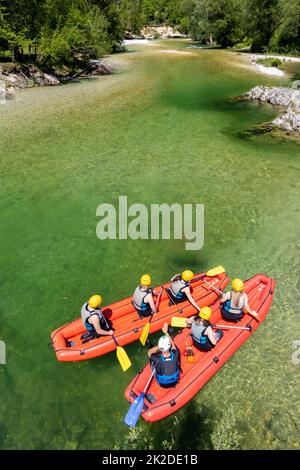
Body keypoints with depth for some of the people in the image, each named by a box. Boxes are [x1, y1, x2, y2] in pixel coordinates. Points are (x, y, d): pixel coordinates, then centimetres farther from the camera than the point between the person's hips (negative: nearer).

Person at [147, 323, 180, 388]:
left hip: (162, 384, -2)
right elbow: (173, 345, -9)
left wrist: (159, 346, -18)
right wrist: (166, 333, -6)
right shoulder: (175, 355, -32)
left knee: (153, 361, 12)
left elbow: (149, 351, -15)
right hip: (175, 382, 2)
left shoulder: (157, 359, -37)